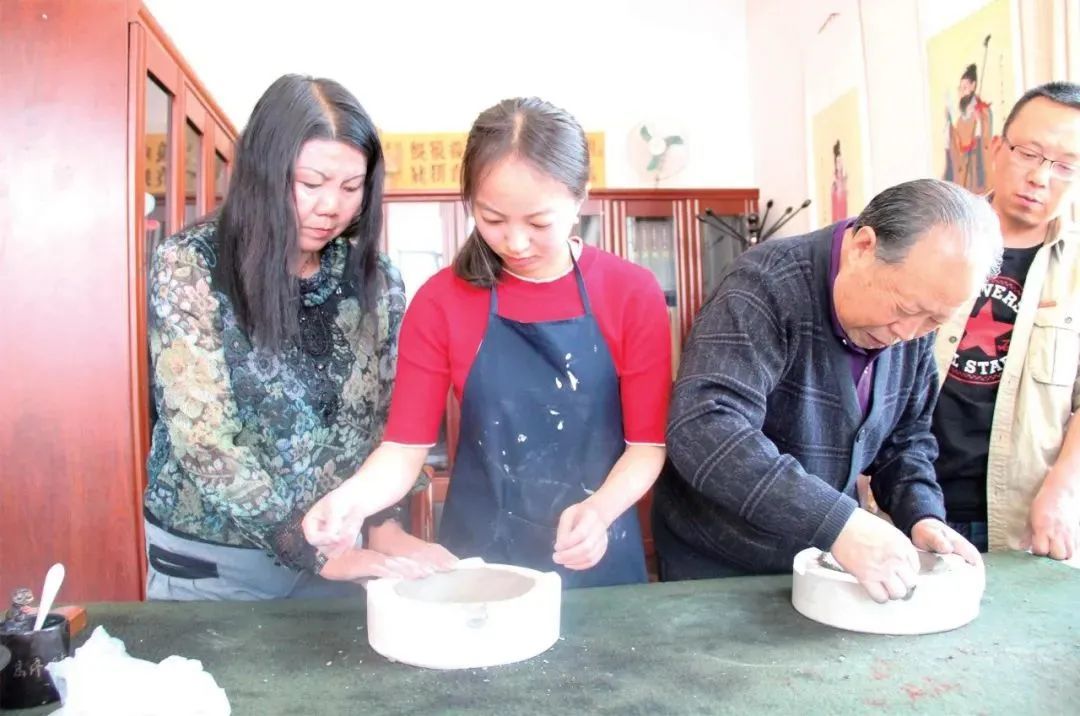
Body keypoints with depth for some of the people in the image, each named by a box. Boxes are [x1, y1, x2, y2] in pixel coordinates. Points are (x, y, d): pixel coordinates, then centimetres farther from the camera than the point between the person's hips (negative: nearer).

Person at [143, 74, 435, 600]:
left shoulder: (376, 280, -3)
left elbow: (389, 419, 4)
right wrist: (315, 550, -24)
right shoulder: (188, 267, -14)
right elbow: (203, 442, -19)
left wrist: (384, 521, -11)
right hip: (208, 563, -3)